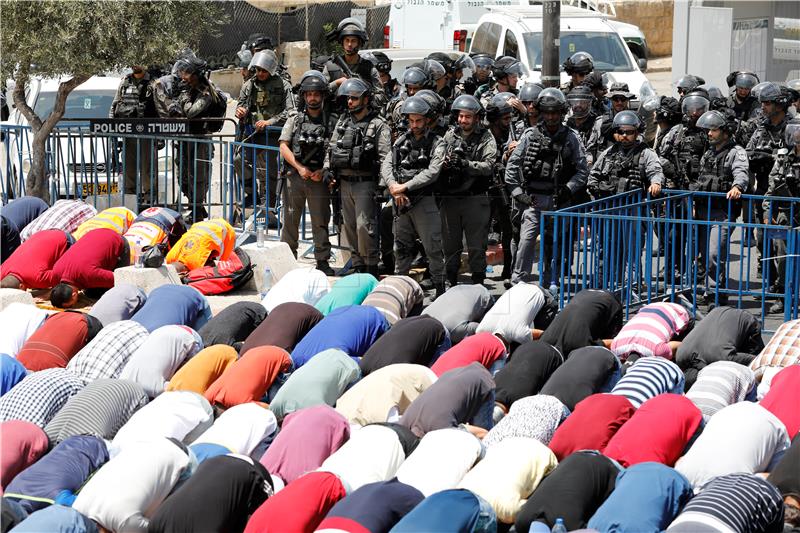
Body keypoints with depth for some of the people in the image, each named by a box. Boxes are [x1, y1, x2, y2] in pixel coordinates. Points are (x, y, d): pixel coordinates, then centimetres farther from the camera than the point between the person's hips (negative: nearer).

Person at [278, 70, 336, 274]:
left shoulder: (332, 121, 7)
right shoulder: (295, 119, 9)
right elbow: (283, 147, 2)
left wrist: (323, 170, -10)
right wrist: (299, 167, -10)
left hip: (319, 177, -1)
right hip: (294, 175, 1)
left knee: (321, 221, -1)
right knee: (290, 219, 5)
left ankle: (322, 261, 4)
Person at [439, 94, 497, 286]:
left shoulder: (486, 138, 1)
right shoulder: (449, 135, 9)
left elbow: (488, 166, -13)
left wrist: (465, 164, -26)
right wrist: (445, 163, -18)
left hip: (475, 198, -3)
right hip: (449, 198, 3)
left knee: (477, 247, -1)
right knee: (450, 245, 10)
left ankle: (478, 285, 6)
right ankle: (452, 284, 20)